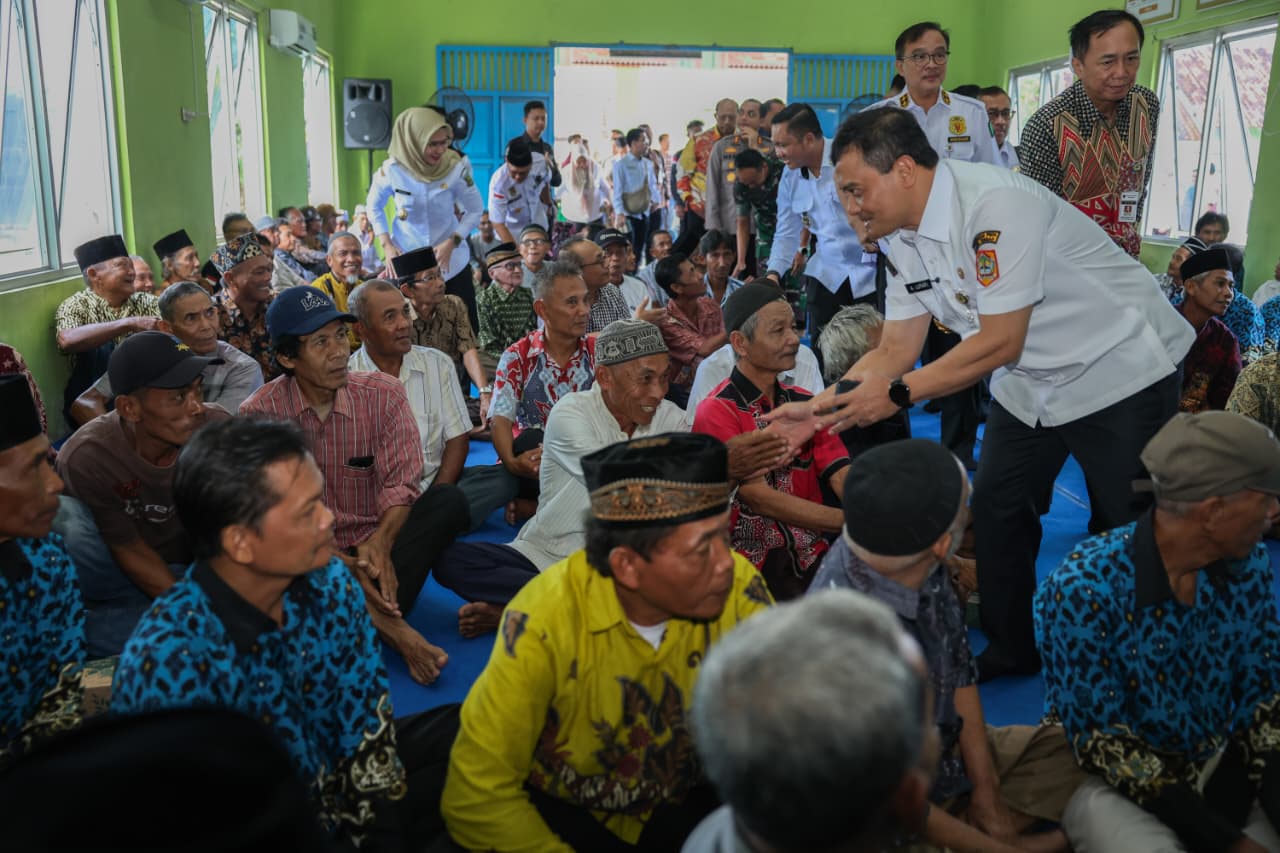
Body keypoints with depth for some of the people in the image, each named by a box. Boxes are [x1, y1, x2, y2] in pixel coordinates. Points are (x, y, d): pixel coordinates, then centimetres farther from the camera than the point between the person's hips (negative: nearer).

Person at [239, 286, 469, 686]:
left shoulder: (383, 394, -4)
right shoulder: (260, 413, -7)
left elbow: (401, 482, -11)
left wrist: (380, 542, -32)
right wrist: (338, 563, -26)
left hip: (374, 549, 1)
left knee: (448, 499, -23)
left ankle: (379, 613, -33)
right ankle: (385, 621, -34)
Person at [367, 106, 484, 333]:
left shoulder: (456, 166, -15)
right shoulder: (392, 170, -13)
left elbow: (475, 209, -4)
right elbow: (374, 207, 4)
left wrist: (452, 242, -16)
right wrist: (386, 245, -7)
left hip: (452, 261, 0)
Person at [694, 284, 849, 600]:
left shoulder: (806, 403, 11)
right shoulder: (717, 413, -10)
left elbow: (842, 476, -1)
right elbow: (759, 498, -18)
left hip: (812, 558, 6)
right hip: (753, 566, -6)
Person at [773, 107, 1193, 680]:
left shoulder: (996, 204, -30)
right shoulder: (902, 235, -4)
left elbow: (1001, 342, -29)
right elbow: (895, 349, -1)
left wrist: (897, 394, -25)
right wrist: (817, 410, -11)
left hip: (1120, 369, -7)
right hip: (1030, 383, 8)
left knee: (1128, 533, 2)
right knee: (995, 512, 8)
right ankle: (1012, 650, 26)